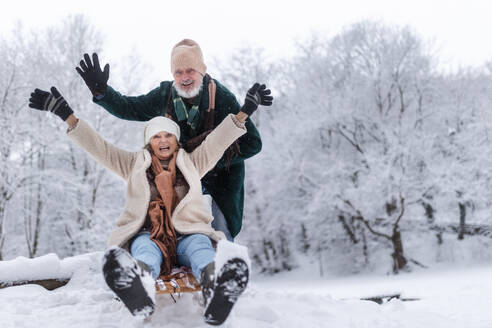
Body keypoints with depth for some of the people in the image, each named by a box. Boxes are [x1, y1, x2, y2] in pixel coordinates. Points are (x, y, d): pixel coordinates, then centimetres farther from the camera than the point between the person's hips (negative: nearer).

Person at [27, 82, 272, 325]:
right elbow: (99, 148, 17)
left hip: (187, 234, 1)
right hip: (147, 235, -1)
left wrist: (243, 112, 6)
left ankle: (216, 284, -71)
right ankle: (139, 286, -74)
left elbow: (217, 141, 18)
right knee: (145, 251, -39)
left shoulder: (191, 163, 27)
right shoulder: (135, 165, 24)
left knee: (200, 246, -37)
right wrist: (67, 116, 8)